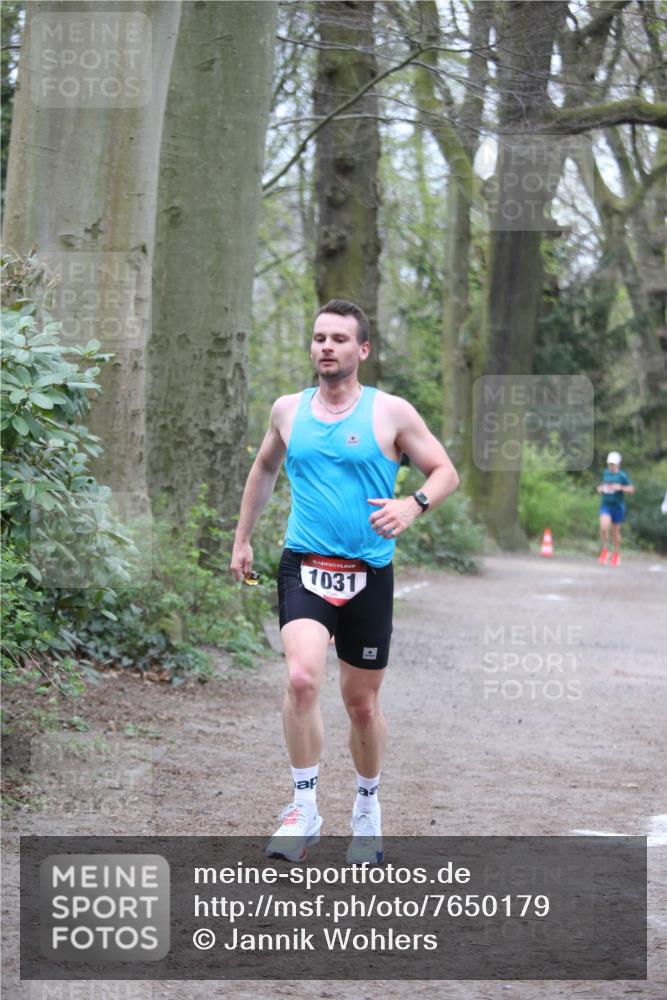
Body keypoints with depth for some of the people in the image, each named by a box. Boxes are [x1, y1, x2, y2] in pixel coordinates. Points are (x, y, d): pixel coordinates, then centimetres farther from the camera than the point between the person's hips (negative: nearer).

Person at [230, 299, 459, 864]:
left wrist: (414, 505, -19)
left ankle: (368, 812, 32)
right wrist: (242, 539, 25)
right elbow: (265, 469, 25)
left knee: (362, 701, 10)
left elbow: (446, 473, 2)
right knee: (302, 677, -23)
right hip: (304, 567, 1)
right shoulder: (288, 410, 7)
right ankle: (305, 810, -13)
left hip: (368, 575, -1)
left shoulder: (391, 413, -2)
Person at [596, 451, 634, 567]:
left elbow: (631, 489, -8)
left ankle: (616, 554, 28)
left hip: (618, 506, -2)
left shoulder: (622, 476, -7)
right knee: (604, 527, -19)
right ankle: (605, 551, -1)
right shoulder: (605, 473, 5)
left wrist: (620, 487, -23)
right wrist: (600, 489, 1)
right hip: (606, 505, 2)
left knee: (615, 531, 8)